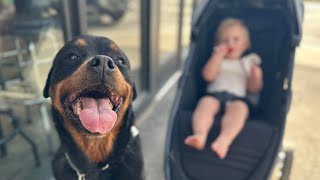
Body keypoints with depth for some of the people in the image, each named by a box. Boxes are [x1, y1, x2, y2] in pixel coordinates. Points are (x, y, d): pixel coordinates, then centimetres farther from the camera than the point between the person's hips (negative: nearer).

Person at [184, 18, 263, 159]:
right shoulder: (217, 59, 26)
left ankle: (224, 139, -58)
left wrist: (256, 76, -3)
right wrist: (218, 55, 3)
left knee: (240, 108, -35)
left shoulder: (249, 62, 26)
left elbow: (254, 89, 18)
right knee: (205, 103, -34)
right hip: (214, 94, 1)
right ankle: (200, 134, -56)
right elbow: (208, 76, 5)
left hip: (237, 97, 0)